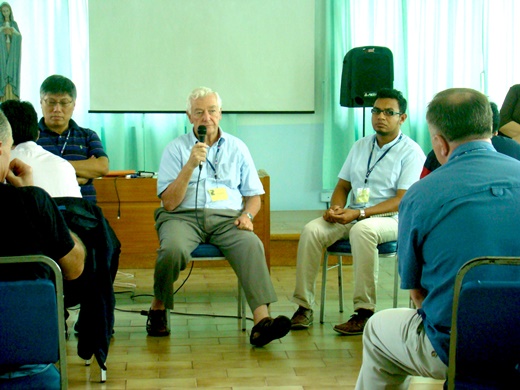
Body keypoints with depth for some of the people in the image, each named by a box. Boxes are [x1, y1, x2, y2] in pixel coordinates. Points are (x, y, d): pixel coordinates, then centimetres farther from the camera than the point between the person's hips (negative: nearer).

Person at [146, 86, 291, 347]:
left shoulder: (237, 148, 16)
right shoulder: (176, 149, 8)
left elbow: (254, 196, 19)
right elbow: (169, 203, -1)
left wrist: (247, 215, -4)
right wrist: (190, 165, -11)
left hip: (227, 218, 2)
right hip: (184, 217, -1)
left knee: (252, 245, -31)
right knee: (173, 249, -34)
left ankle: (262, 321, -43)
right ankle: (158, 308, -7)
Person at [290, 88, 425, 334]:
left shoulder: (410, 152, -2)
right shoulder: (361, 146, 18)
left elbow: (403, 200, -12)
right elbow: (343, 186, 20)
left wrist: (359, 214, -20)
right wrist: (336, 208, -5)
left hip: (389, 219, -5)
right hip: (350, 216, 6)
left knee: (362, 230, -39)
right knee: (312, 230, -21)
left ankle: (364, 312, -34)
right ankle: (303, 307, -20)